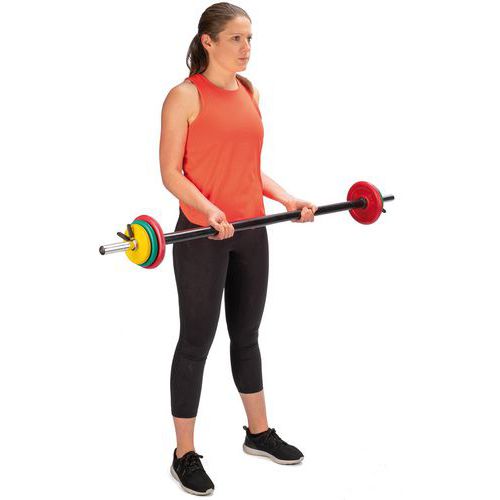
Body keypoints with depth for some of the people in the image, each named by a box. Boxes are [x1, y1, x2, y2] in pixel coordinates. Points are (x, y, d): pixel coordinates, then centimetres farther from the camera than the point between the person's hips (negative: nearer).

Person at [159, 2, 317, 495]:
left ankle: (259, 432, 35)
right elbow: (170, 171, -12)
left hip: (251, 232, 7)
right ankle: (185, 455, 16)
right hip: (202, 234, -6)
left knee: (246, 334, 18)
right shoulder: (185, 96, -9)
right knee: (197, 342, 2)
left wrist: (287, 199, 3)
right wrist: (206, 208, -28)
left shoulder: (249, 92, 11)